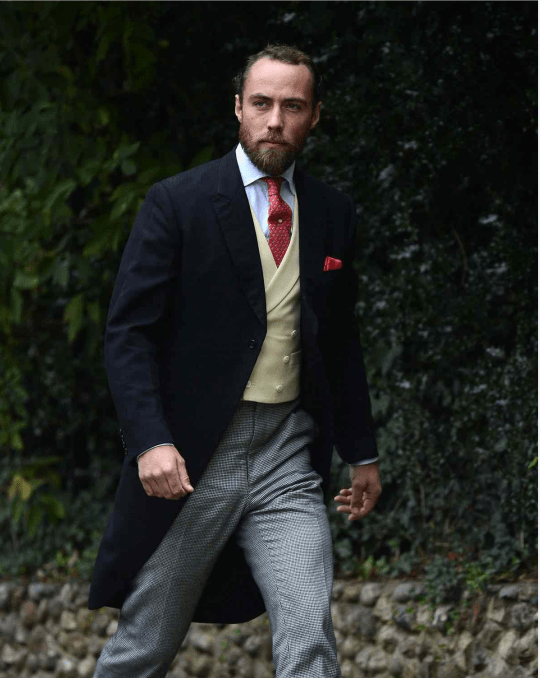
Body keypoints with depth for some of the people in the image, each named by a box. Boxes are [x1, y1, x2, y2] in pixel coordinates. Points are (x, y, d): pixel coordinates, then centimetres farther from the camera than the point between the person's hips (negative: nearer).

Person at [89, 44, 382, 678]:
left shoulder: (332, 213, 9)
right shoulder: (175, 203, -4)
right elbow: (128, 331, -8)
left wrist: (361, 453, 21)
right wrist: (150, 441, -21)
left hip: (287, 459, 3)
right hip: (191, 459, -3)